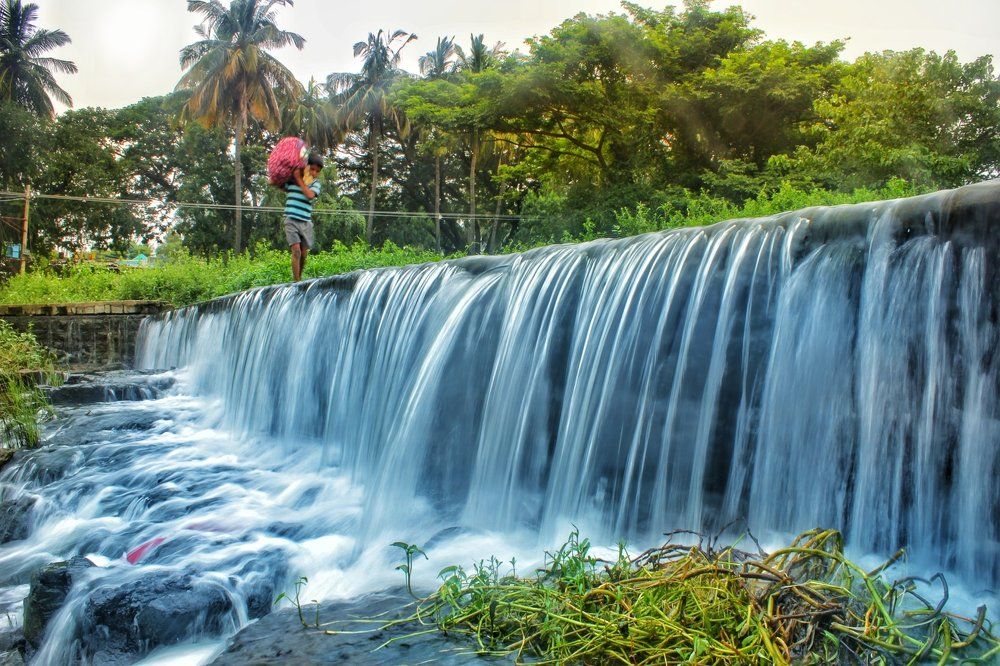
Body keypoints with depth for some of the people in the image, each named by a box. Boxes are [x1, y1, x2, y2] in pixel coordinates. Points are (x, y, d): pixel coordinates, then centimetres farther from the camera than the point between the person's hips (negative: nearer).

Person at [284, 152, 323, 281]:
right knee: (296, 250, -15)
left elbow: (310, 195, -14)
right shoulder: (290, 179, 2)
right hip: (291, 221, -3)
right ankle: (296, 282, -15)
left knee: (304, 254, 6)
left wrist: (299, 178, -11)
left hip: (306, 222, 3)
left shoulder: (315, 183, 6)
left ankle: (299, 279, 24)